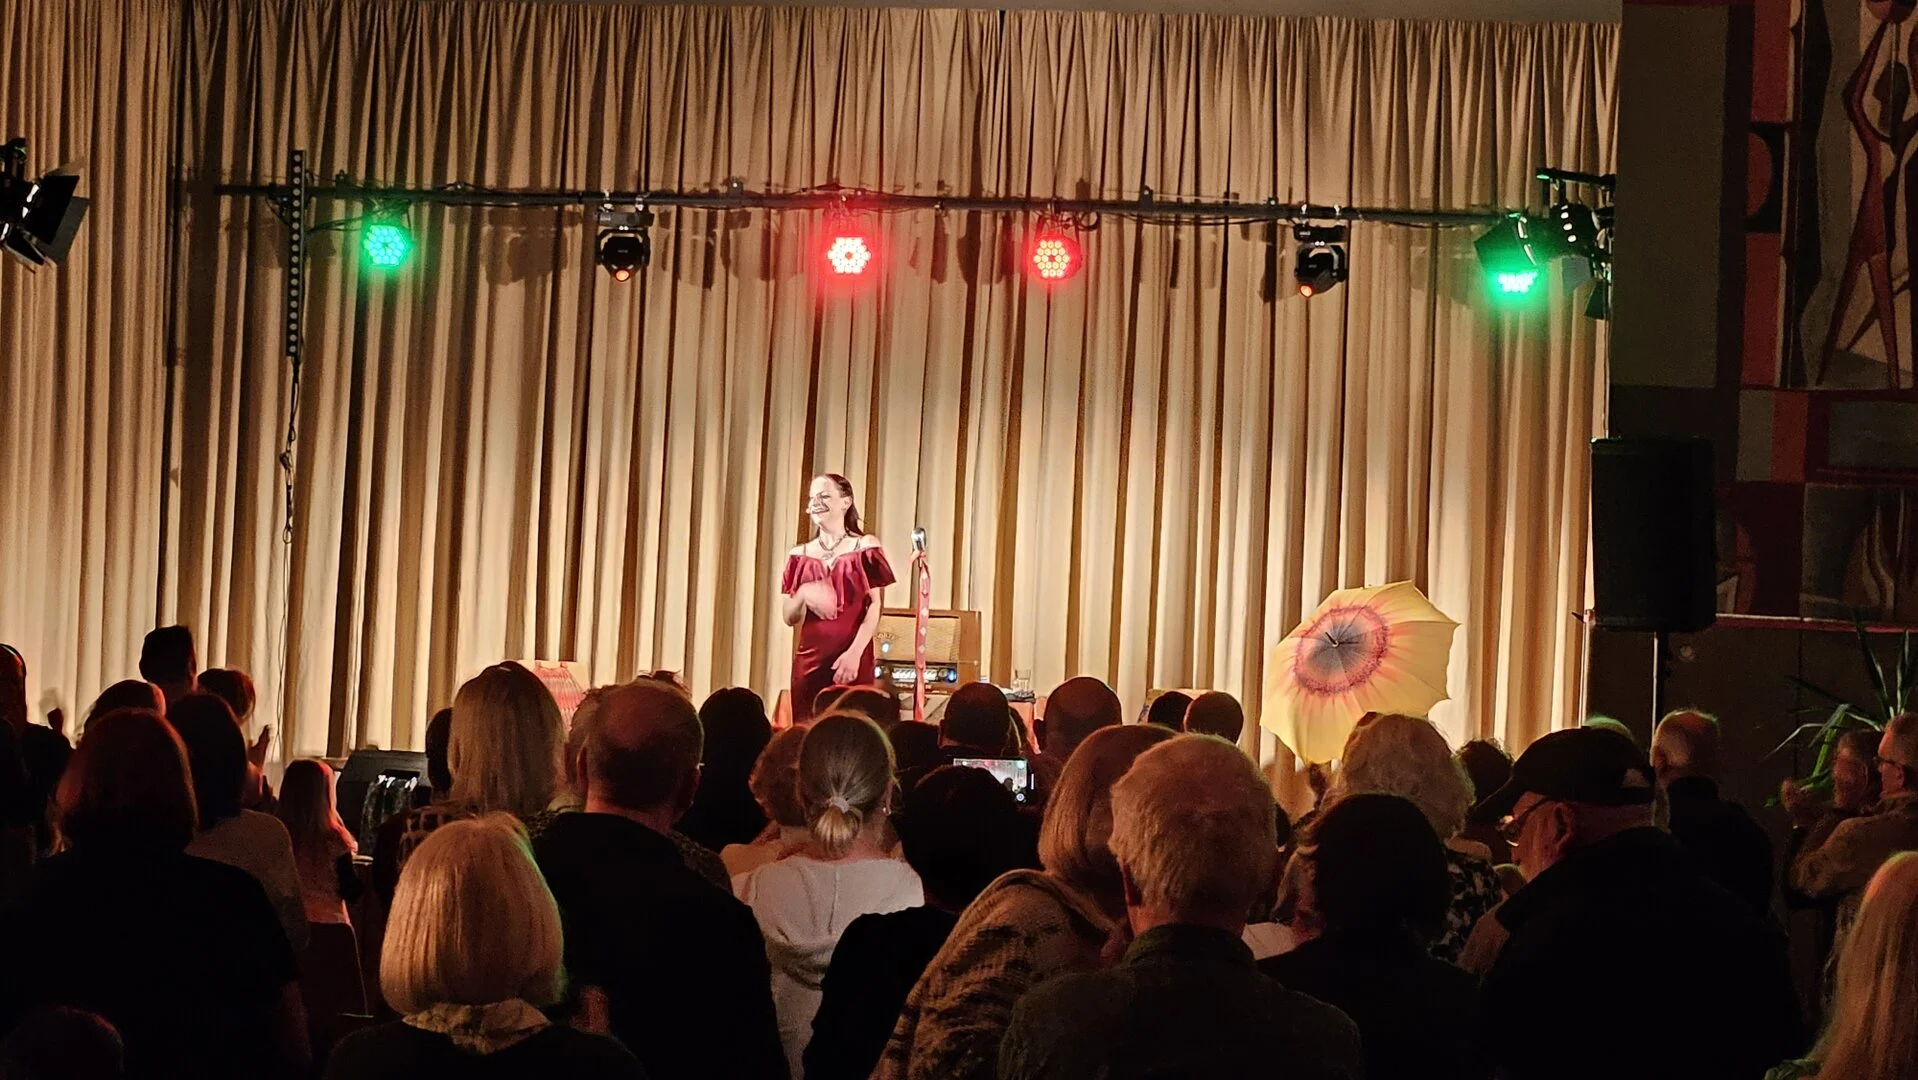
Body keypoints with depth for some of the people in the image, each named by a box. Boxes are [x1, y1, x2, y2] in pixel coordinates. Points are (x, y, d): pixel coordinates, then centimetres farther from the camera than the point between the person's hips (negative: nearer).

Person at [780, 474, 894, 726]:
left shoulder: (866, 547, 2)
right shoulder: (800, 555, 11)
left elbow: (876, 607, -4)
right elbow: (789, 617, 10)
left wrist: (854, 653, -15)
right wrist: (803, 595, -12)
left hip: (853, 660, -3)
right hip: (809, 659, 3)